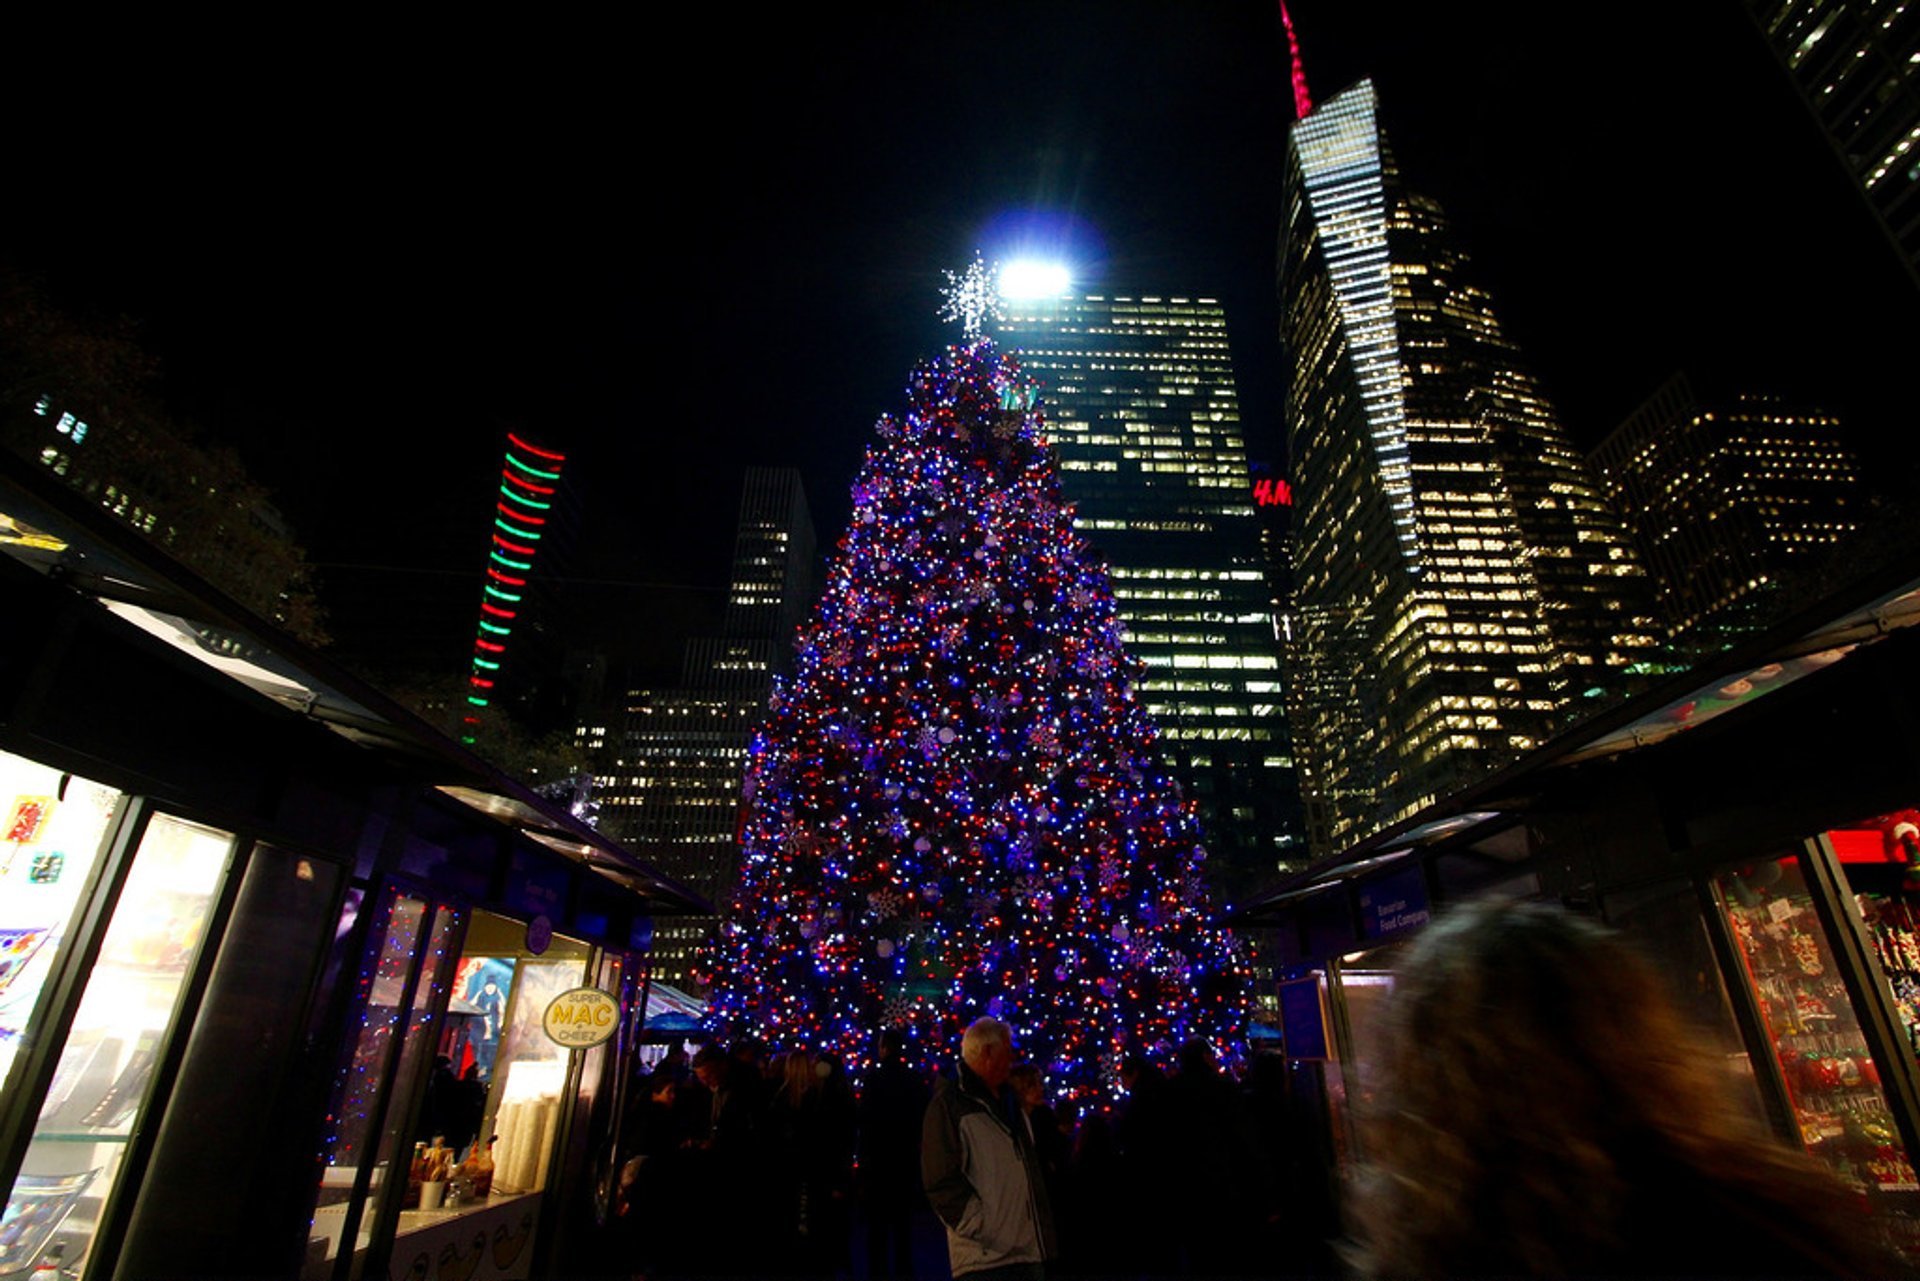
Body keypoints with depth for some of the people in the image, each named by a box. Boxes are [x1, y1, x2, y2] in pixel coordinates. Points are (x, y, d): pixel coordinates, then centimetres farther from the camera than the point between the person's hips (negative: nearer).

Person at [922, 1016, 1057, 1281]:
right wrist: (984, 1229, -17)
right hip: (986, 1257, -8)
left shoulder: (1006, 1099, 16)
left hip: (1030, 1249, 8)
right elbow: (942, 1181, -16)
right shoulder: (949, 1102, -11)